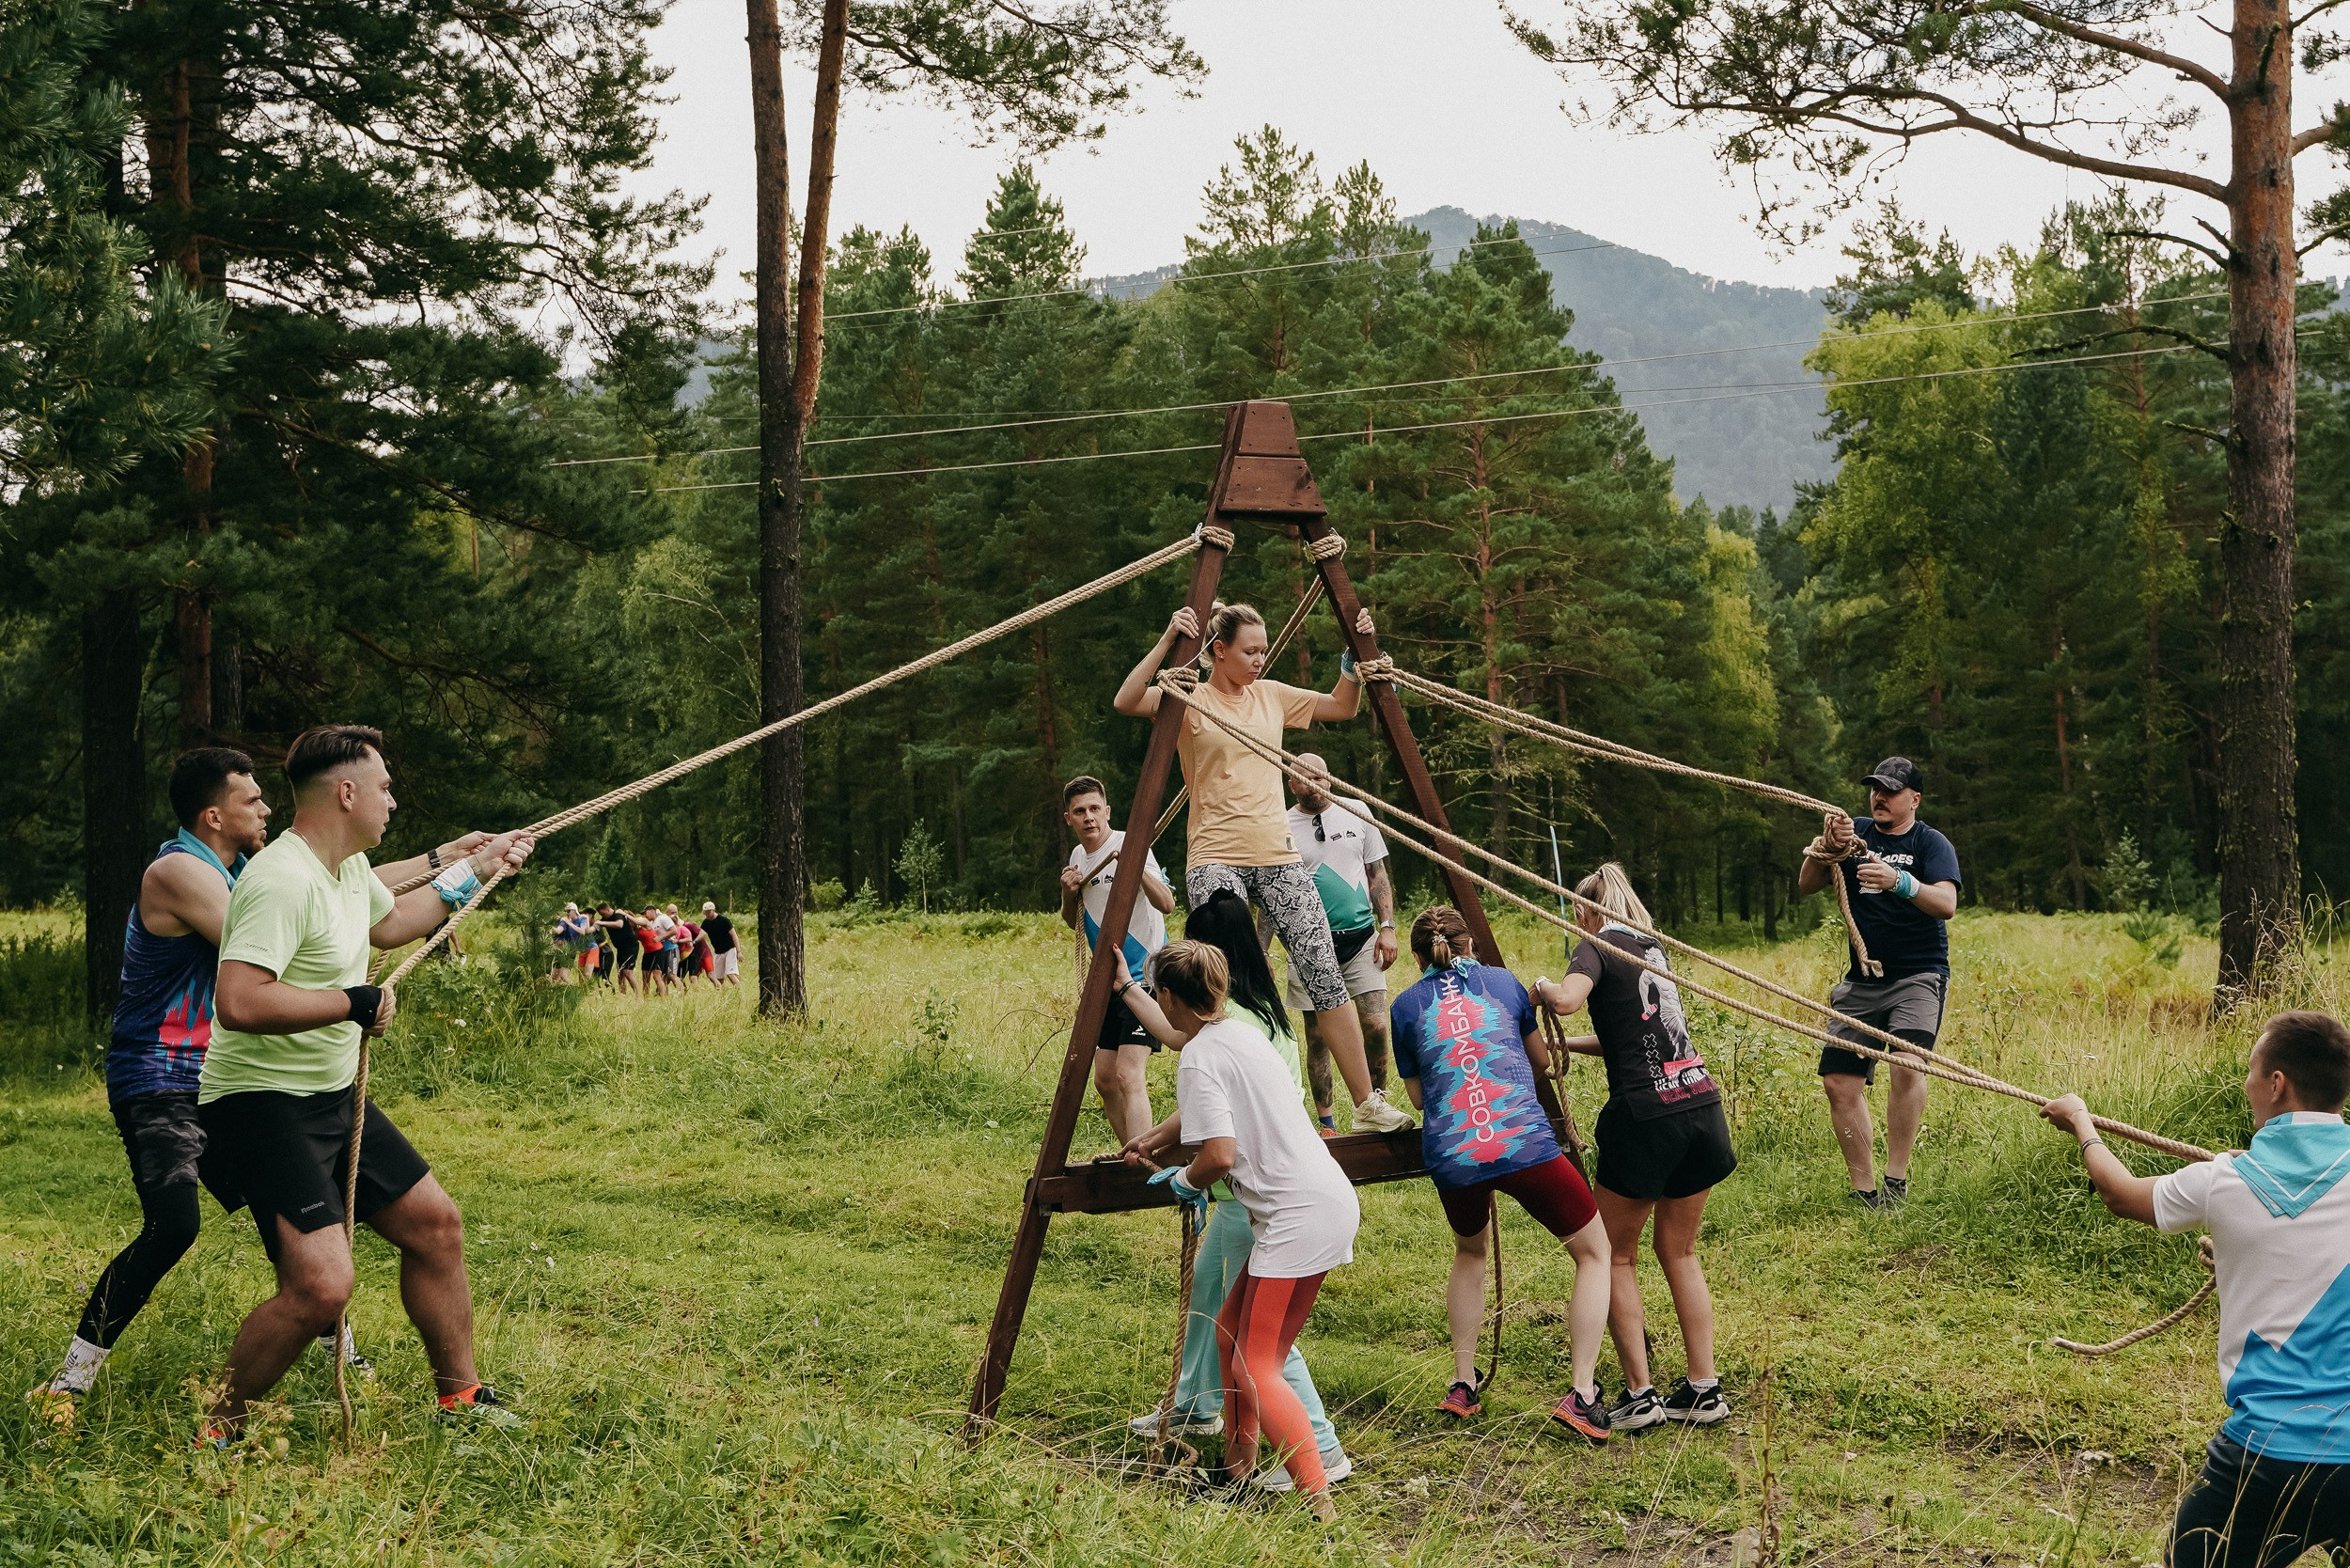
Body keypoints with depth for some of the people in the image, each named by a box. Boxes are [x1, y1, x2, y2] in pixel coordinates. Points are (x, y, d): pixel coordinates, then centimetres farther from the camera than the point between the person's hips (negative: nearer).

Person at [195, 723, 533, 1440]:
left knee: (435, 1225, 15)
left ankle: (462, 1397, 32)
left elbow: (386, 923, 32)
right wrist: (355, 1002, -24)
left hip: (333, 1098, 10)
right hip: (262, 1104, -10)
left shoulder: (351, 867, 8)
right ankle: (215, 1430, 0)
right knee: (320, 1286, -22)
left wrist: (472, 871, 34)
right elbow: (240, 1003, -34)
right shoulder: (282, 880, -24)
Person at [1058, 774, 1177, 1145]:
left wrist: (1138, 868, -42)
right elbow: (1073, 922, 22)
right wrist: (1069, 894, 0)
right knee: (1105, 1078, 10)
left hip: (1144, 975, -9)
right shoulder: (1078, 857, 10)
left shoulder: (1129, 845, -14)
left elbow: (1166, 903, -26)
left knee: (1127, 1075, -19)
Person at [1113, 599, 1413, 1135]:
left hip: (1278, 859, 4)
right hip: (1217, 862, -4)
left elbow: (1343, 707, 23)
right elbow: (1126, 702, -18)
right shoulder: (1189, 700, 0)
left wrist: (1354, 653, 9)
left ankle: (1367, 1103, 3)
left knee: (1326, 977, -3)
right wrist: (1167, 641, -25)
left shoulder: (1271, 695, 14)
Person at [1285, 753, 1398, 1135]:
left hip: (1361, 937, 1)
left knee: (1375, 1027, -7)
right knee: (1317, 1035, 1)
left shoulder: (1356, 814, 5)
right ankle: (1324, 1120, 11)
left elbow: (1378, 875, 10)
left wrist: (1387, 927, 1)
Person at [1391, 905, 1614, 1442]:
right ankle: (1581, 1394, 3)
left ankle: (1462, 1387, 29)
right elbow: (1542, 1059, 30)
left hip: (1451, 1157, 2)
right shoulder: (1503, 981, 16)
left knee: (1470, 1253, 32)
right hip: (1524, 1144, -2)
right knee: (1594, 1252, 16)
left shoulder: (1406, 1006, 14)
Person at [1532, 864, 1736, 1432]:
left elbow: (1568, 999, -23)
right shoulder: (1654, 947, 19)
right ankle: (1705, 1389, 15)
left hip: (1646, 1115, -6)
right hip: (1701, 1104, 6)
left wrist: (1543, 988, -2)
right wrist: (1563, 1044, 32)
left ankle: (1639, 1396, 6)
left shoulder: (1598, 945, -2)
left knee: (1615, 1256, 9)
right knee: (1679, 1253, 18)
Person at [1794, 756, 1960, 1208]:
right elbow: (1806, 885, 1)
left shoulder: (1931, 844, -2)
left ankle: (1896, 1180, -22)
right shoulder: (1855, 832, 10)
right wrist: (1828, 848, -19)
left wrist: (1899, 881, -37)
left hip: (1919, 976, -4)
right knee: (1839, 1081, -4)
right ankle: (1864, 1193, 4)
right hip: (1861, 980, 4)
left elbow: (1947, 904, -18)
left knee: (1907, 1063, -27)